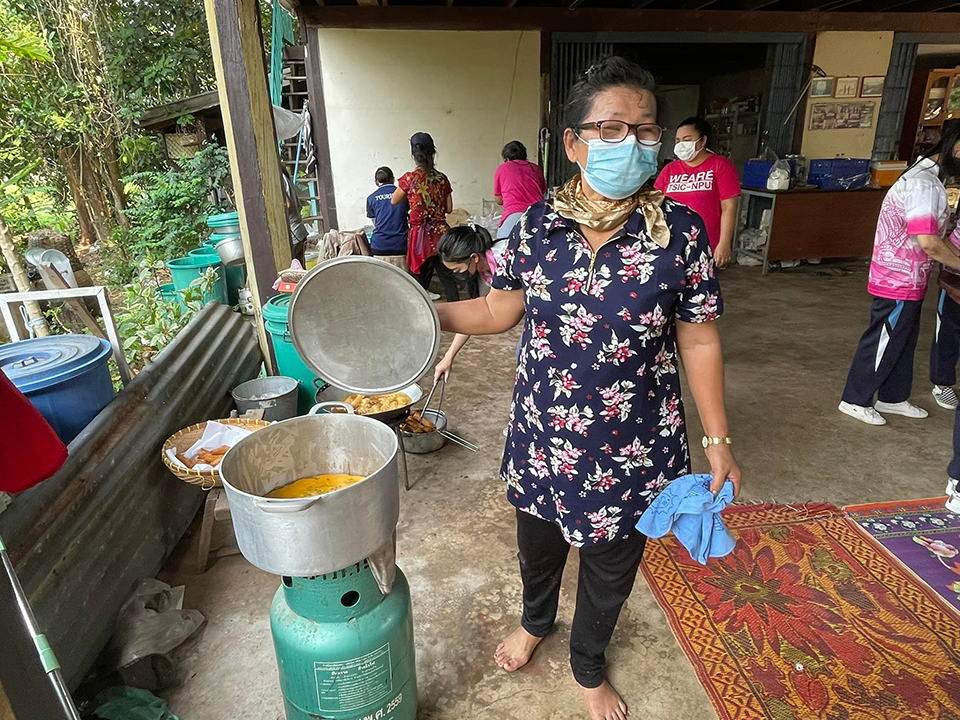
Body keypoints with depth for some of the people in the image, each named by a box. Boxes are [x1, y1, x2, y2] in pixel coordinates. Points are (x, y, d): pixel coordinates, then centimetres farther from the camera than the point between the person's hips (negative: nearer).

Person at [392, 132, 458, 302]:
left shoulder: (409, 179, -8)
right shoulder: (442, 178, 0)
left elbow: (394, 201, 7)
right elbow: (449, 208, 7)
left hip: (420, 236, -2)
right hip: (441, 233, 3)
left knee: (422, 279, 7)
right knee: (447, 276, 10)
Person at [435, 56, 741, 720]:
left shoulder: (680, 231, -12)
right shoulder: (537, 224, -7)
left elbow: (699, 341, -6)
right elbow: (503, 309, 1)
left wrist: (718, 440, -2)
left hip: (632, 446, -1)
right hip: (542, 435, 2)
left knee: (610, 570, 21)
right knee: (538, 545, 26)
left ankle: (589, 665, 54)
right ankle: (536, 621, 63)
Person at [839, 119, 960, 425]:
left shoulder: (925, 177, 12)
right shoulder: (925, 184, -21)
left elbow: (934, 235, 20)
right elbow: (928, 242, -28)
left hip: (906, 279, 10)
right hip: (900, 281, -10)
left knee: (902, 341, 18)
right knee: (883, 342, 0)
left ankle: (892, 398, 30)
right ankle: (855, 400, 13)